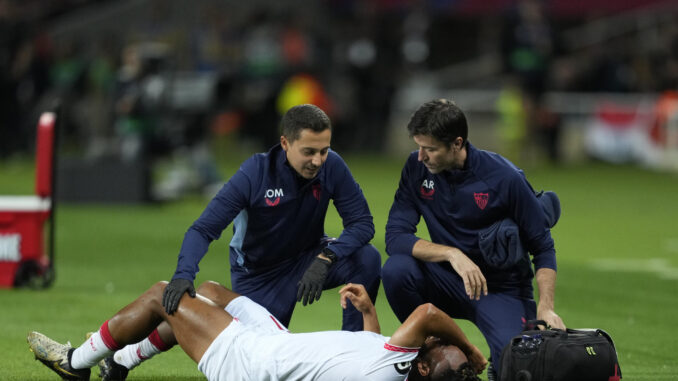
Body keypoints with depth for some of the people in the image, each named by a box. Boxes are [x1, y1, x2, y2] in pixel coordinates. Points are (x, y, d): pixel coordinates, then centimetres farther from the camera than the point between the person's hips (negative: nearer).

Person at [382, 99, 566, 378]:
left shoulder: (505, 178, -16)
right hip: (447, 281, 3)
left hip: (501, 289, -3)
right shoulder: (417, 167, -7)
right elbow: (395, 237, -13)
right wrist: (452, 254, -28)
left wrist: (546, 308, -23)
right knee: (396, 270, -28)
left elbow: (543, 248, -9)